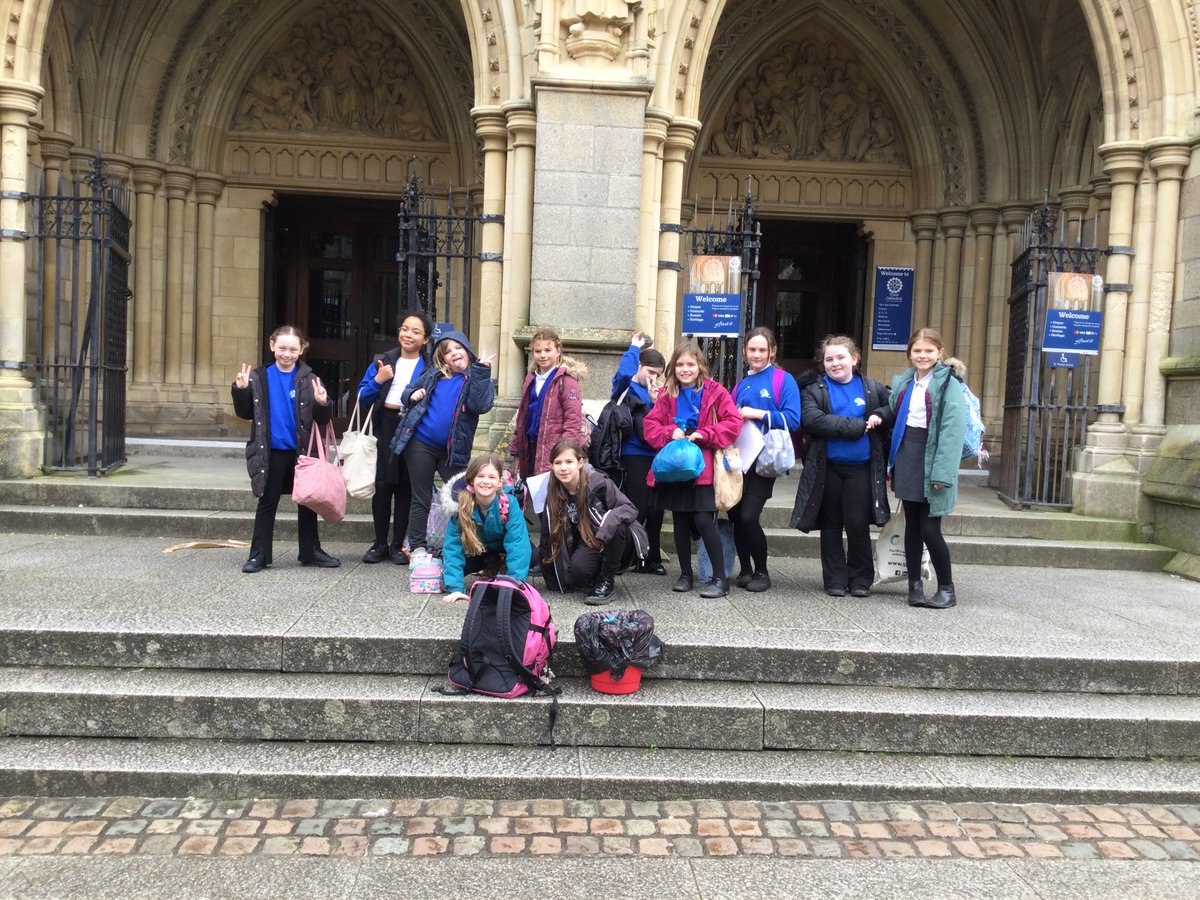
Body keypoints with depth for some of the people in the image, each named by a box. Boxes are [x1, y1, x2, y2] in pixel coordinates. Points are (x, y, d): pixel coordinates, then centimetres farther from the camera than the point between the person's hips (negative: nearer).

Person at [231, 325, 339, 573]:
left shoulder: (309, 380, -3)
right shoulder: (260, 377, -1)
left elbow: (322, 419, -4)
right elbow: (246, 413, 5)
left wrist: (322, 404, -24)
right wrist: (241, 390, -10)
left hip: (301, 452, 0)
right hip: (271, 453, 0)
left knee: (307, 502, 11)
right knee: (267, 503, 8)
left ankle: (311, 552, 23)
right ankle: (259, 555, 16)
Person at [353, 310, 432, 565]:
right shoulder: (383, 361, 8)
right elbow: (363, 397, 6)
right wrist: (378, 380, -9)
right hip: (385, 427, 1)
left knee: (404, 488, 6)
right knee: (382, 486, 2)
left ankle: (398, 545, 16)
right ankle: (380, 544, 14)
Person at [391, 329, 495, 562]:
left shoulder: (478, 378, 2)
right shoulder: (433, 374, 7)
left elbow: (481, 405, -16)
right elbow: (406, 392, 17)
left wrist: (481, 372, -19)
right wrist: (412, 395, -5)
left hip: (453, 449, -1)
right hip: (421, 444, 1)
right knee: (421, 499, 8)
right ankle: (417, 548, 17)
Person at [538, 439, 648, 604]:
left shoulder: (598, 482, -20)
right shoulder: (554, 495, -7)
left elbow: (630, 509, -21)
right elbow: (549, 533, -1)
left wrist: (610, 519, -40)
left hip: (617, 540, -2)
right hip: (589, 544, 2)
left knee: (616, 527, -36)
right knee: (577, 568, -31)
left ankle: (607, 582, -15)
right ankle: (595, 580, 6)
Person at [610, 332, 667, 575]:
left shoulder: (654, 392, 16)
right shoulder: (627, 388, -3)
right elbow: (624, 373, -27)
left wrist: (656, 401, -5)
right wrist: (634, 348, -11)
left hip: (653, 456, 7)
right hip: (633, 456, -7)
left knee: (655, 510, 10)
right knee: (636, 510, -7)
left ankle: (651, 559, 21)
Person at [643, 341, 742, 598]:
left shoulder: (715, 391, -1)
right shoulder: (666, 395, 9)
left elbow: (733, 422, -7)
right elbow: (650, 425, 5)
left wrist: (704, 435, -16)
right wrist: (670, 433, -13)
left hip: (702, 467, -4)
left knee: (704, 520, -12)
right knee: (680, 521, 10)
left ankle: (720, 578, -1)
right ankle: (686, 574, 24)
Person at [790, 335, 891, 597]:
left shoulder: (873, 389, 7)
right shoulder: (813, 391, 0)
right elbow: (813, 421, -18)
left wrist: (880, 418, -15)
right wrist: (859, 426, -17)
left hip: (861, 468, 0)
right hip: (827, 468, 0)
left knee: (858, 524, -1)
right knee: (831, 525, 9)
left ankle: (861, 580, 17)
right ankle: (835, 580, 20)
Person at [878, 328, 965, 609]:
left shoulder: (948, 384, -8)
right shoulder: (903, 383, 13)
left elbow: (952, 431, -14)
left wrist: (942, 473, -20)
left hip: (930, 461, -6)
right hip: (906, 458, 6)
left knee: (929, 529, -5)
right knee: (912, 525, 10)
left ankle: (946, 589, 11)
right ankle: (914, 585, 18)